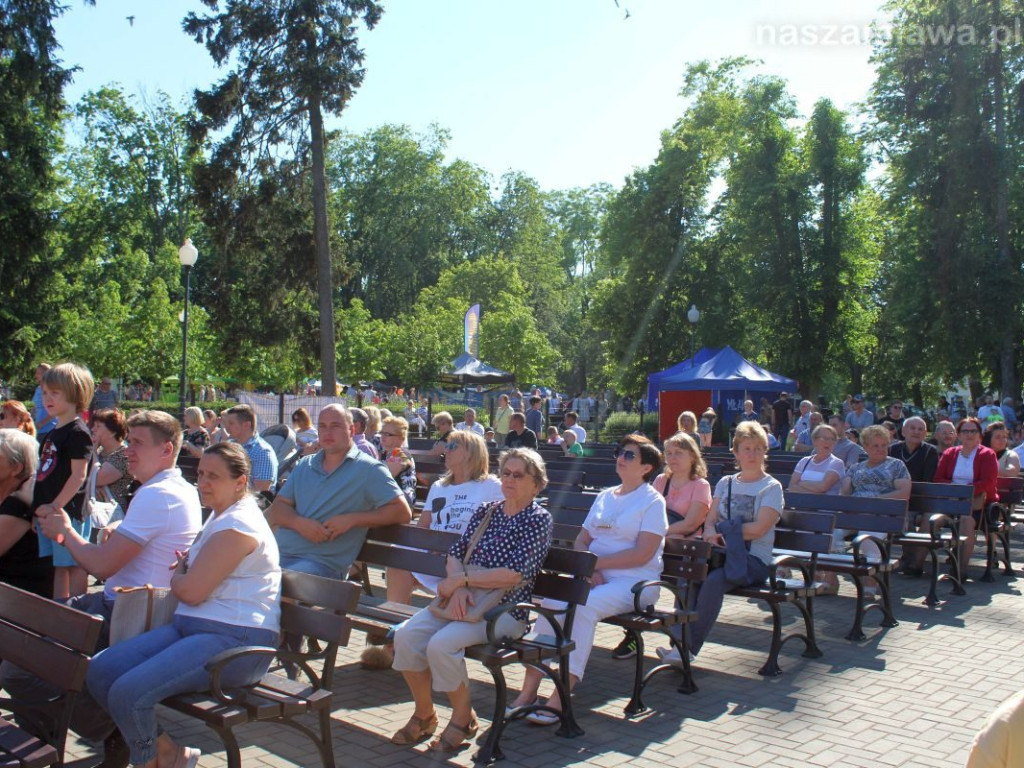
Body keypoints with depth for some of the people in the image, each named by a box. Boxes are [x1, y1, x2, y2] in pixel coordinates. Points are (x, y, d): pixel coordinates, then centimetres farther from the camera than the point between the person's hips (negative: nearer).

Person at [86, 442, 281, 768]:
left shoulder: (238, 525, -15)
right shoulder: (221, 516, 19)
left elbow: (191, 591, -18)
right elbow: (188, 583, 28)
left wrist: (175, 575, 5)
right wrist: (182, 570, 5)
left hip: (235, 641, -11)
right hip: (192, 626, 11)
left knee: (127, 693, -24)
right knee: (99, 672, -2)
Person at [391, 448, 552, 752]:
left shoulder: (539, 519, -5)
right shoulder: (486, 511, 13)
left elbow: (515, 574, -17)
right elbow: (455, 554, 8)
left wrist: (461, 578, -14)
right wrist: (458, 588, -13)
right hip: (464, 600, 6)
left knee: (441, 644, -28)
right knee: (406, 635, -15)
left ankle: (463, 718, -2)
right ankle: (424, 714, 5)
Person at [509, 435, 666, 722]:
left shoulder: (653, 501, 0)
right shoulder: (605, 496, 19)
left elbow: (642, 554, -11)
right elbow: (581, 540, 14)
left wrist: (594, 562, -14)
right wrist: (589, 570, -6)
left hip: (634, 581, -5)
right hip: (595, 577, 5)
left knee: (583, 607, -32)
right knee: (551, 602, -23)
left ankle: (559, 699, -29)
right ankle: (528, 691, -22)